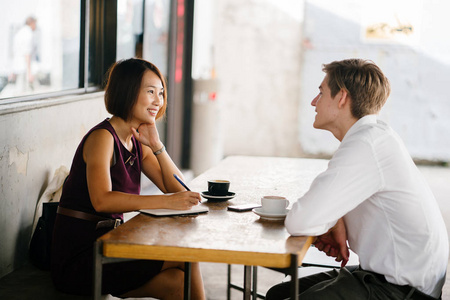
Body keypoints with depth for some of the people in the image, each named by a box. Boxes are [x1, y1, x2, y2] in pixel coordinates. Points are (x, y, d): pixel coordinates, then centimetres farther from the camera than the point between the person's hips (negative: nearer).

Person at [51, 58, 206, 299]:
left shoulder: (137, 143, 11)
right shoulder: (102, 137, -15)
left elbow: (178, 189, 6)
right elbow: (102, 200, -32)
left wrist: (155, 144, -5)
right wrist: (166, 202, -40)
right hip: (77, 258, -8)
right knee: (185, 259, -15)